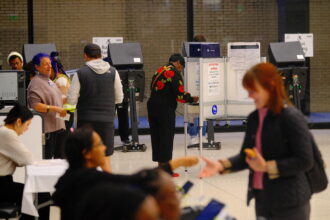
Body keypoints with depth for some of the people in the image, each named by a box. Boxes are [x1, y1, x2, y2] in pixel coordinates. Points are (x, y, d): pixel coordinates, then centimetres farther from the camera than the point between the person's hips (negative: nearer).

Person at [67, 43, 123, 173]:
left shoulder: (80, 74, -7)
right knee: (105, 159, 7)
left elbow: (72, 100, -6)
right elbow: (119, 98, 5)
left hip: (86, 120, -2)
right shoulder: (112, 72, 0)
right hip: (107, 118, 2)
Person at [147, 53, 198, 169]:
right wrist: (192, 99, 1)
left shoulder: (159, 70, 13)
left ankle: (160, 165, 22)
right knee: (166, 137, 0)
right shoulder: (174, 73, -11)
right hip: (165, 109, -7)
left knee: (156, 137, 14)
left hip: (152, 106, 7)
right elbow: (180, 95, -16)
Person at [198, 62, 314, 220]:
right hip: (262, 200, 7)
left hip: (290, 204, -7)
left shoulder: (292, 118, -14)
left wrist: (267, 167, -20)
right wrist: (221, 166, -6)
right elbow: (245, 157, 10)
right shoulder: (254, 118, 7)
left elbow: (304, 161, -16)